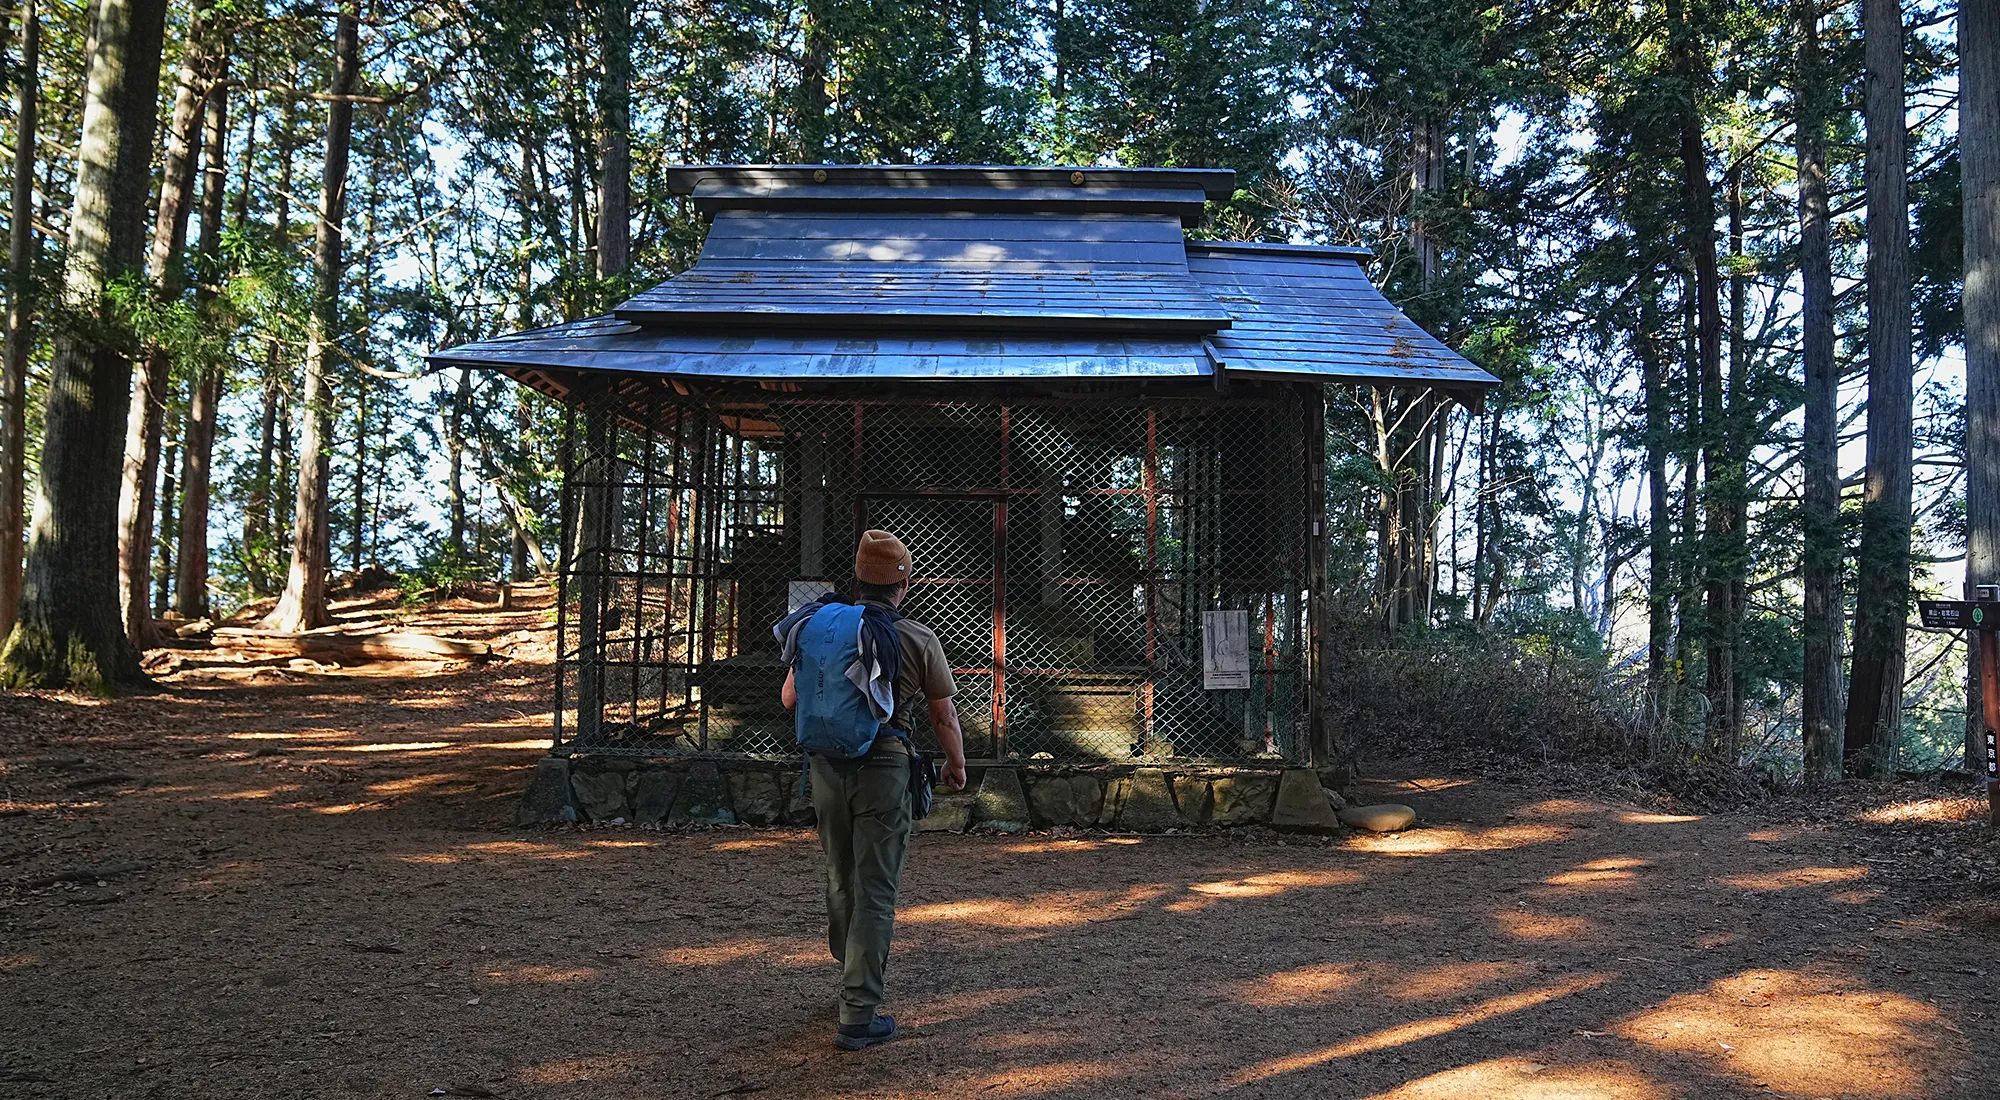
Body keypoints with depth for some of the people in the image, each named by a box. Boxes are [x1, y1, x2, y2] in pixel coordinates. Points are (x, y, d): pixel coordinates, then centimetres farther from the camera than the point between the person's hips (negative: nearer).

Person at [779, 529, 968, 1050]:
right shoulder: (920, 639, -5)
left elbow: (790, 698, 11)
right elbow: (945, 716, 1)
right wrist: (956, 765, 18)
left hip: (827, 767, 4)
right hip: (885, 768, -4)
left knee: (840, 880, 21)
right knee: (875, 891, -1)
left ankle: (853, 974, 42)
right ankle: (858, 1015, -3)